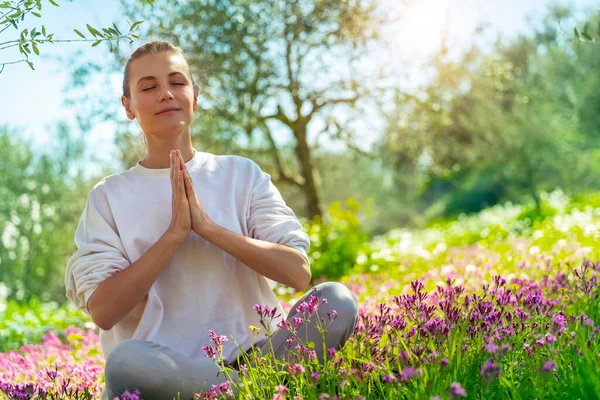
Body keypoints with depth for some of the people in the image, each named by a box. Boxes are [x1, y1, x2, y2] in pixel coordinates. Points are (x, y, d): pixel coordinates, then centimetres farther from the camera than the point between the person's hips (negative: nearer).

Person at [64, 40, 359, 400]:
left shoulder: (242, 174, 8)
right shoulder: (108, 196, 6)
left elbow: (298, 272, -4)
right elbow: (102, 310, -6)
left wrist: (207, 226, -12)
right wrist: (174, 233, -13)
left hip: (254, 355, 1)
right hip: (163, 370, 0)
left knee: (336, 299, -22)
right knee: (126, 361, -35)